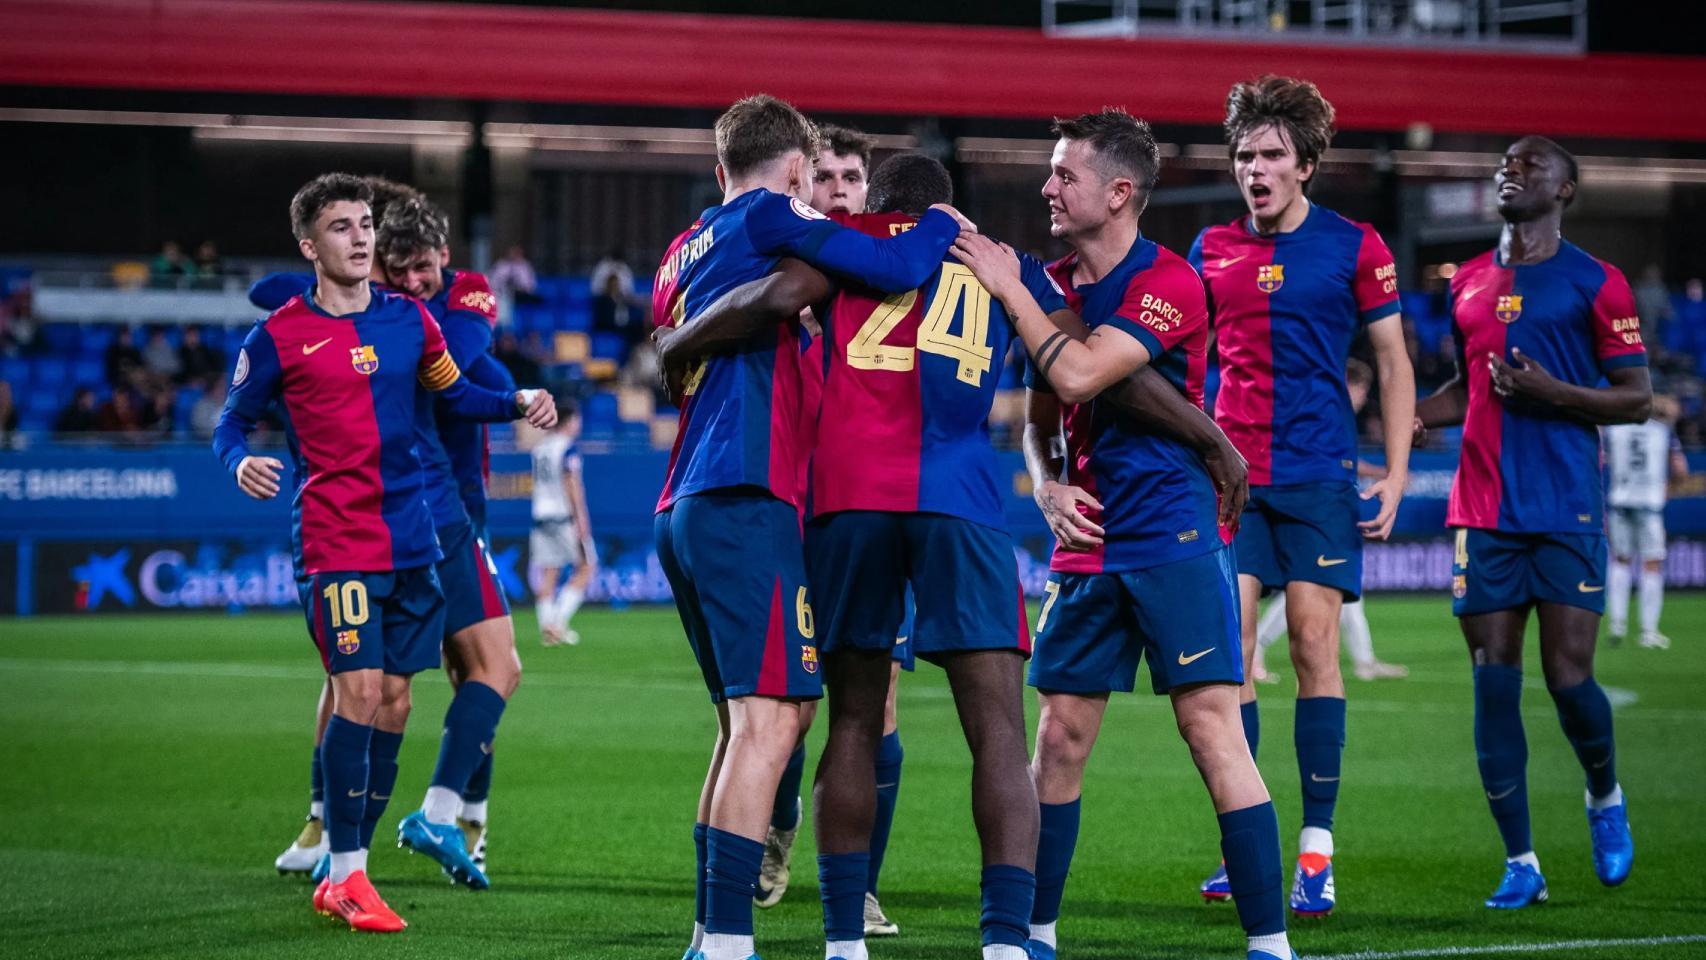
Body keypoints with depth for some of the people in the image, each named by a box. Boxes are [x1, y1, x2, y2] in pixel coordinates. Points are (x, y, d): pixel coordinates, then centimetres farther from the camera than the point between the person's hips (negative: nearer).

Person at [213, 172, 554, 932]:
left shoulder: (408, 319, 9)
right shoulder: (279, 336, -4)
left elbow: (456, 394, 22)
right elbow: (232, 424, 3)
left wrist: (520, 404, 5)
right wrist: (241, 463, -18)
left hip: (411, 541, 5)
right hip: (336, 545, -5)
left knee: (393, 703, 7)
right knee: (359, 693, -15)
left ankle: (341, 877, 17)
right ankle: (346, 876, -7)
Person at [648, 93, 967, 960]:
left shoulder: (684, 252, 22)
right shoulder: (769, 217, -1)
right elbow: (893, 269, -10)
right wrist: (943, 224, 8)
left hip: (683, 512, 9)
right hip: (747, 503, -9)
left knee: (745, 724, 16)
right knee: (768, 719, -13)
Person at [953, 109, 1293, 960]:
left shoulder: (1168, 281, -11)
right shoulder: (1054, 286, 11)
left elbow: (1080, 376, -22)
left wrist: (1008, 288, -13)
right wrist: (1048, 485, 0)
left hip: (1173, 537, -7)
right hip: (1088, 541, 7)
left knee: (1213, 730, -10)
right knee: (1057, 737, 5)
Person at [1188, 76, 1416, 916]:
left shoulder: (1353, 246, 1)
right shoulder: (1212, 249, 9)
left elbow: (1393, 362, 4)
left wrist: (1396, 474, -3)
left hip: (1319, 475, -2)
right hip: (1229, 474, 3)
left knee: (1314, 644, -5)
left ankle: (1316, 852, -1)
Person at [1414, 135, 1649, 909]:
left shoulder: (1595, 285, -2)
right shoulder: (1469, 283, 13)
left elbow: (1636, 399, -2)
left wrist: (1551, 392, -16)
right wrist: (1419, 415, 4)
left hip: (1566, 512, -4)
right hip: (1484, 513, 4)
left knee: (1568, 677, -7)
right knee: (1493, 683, -1)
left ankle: (1605, 796, 25)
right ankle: (1520, 863, 4)